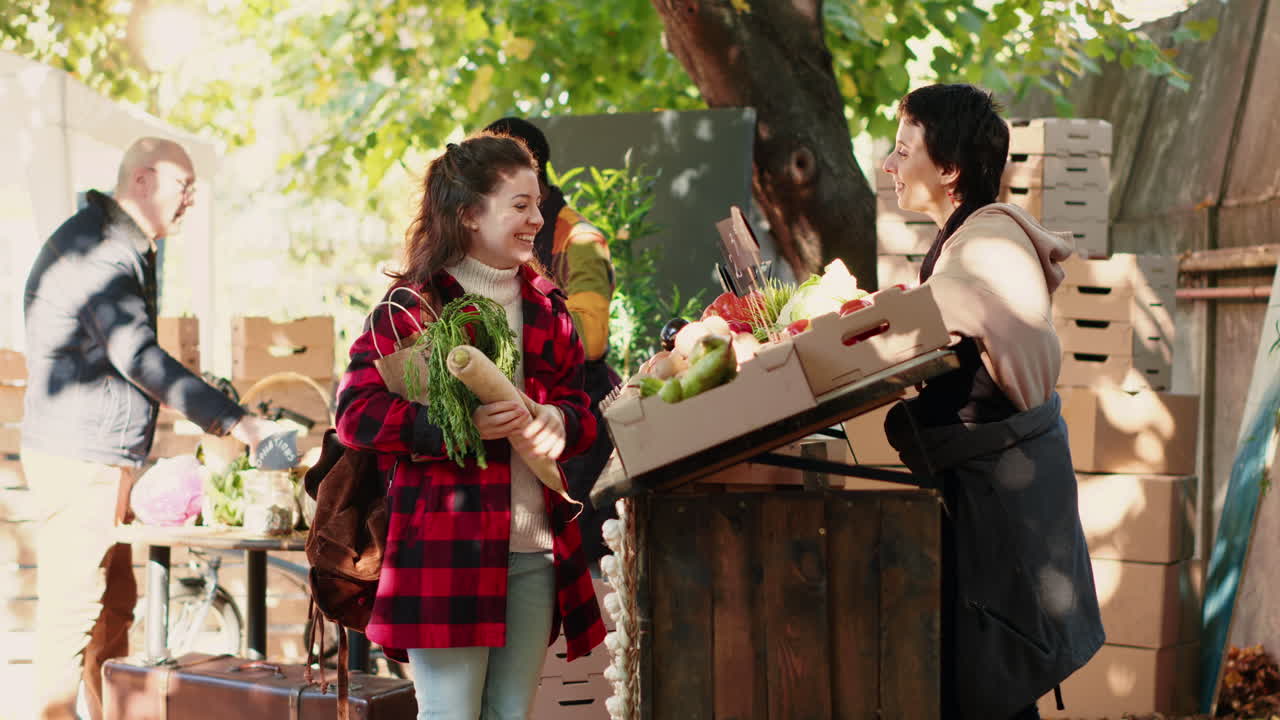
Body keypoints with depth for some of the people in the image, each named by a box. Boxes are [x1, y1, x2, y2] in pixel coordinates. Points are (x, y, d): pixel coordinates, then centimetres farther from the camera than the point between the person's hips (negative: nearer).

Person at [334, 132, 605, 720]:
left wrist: (559, 422, -5)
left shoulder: (545, 305, 16)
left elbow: (580, 407, 20)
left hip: (537, 550, 6)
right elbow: (356, 413, -8)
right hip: (446, 546, -6)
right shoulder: (415, 304, -3)